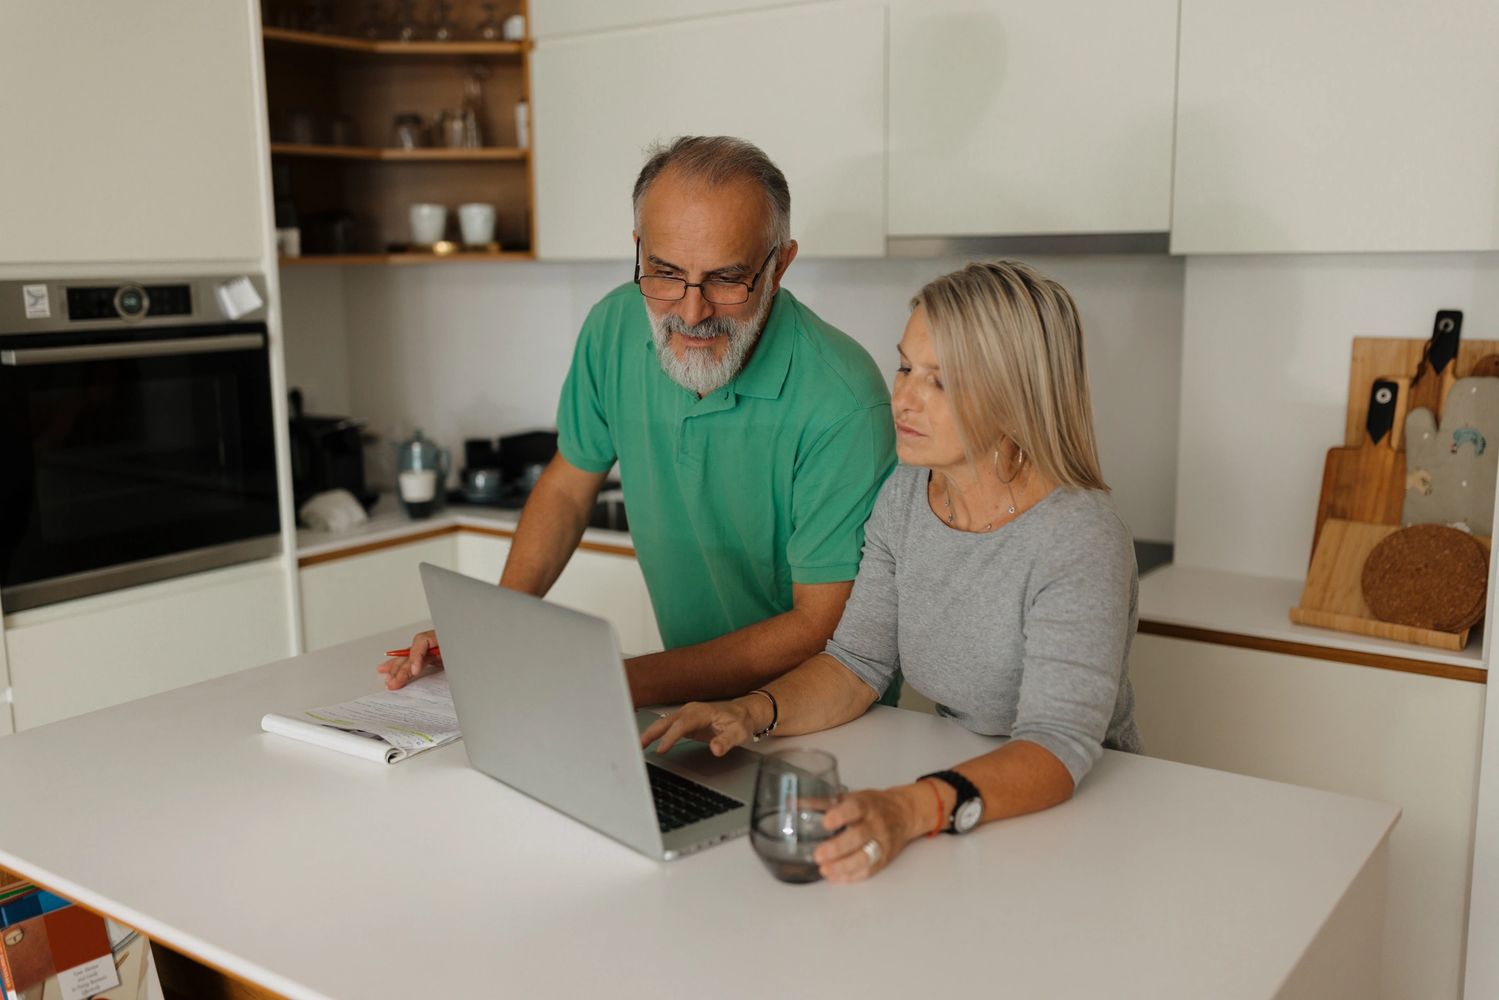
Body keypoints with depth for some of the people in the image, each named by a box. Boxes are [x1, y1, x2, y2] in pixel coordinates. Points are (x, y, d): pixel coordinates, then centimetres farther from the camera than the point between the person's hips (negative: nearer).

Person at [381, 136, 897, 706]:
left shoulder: (842, 402, -24)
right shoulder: (616, 327, -6)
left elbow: (820, 627, -21)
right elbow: (568, 486, 9)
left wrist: (631, 682, -28)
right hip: (694, 691, 5)